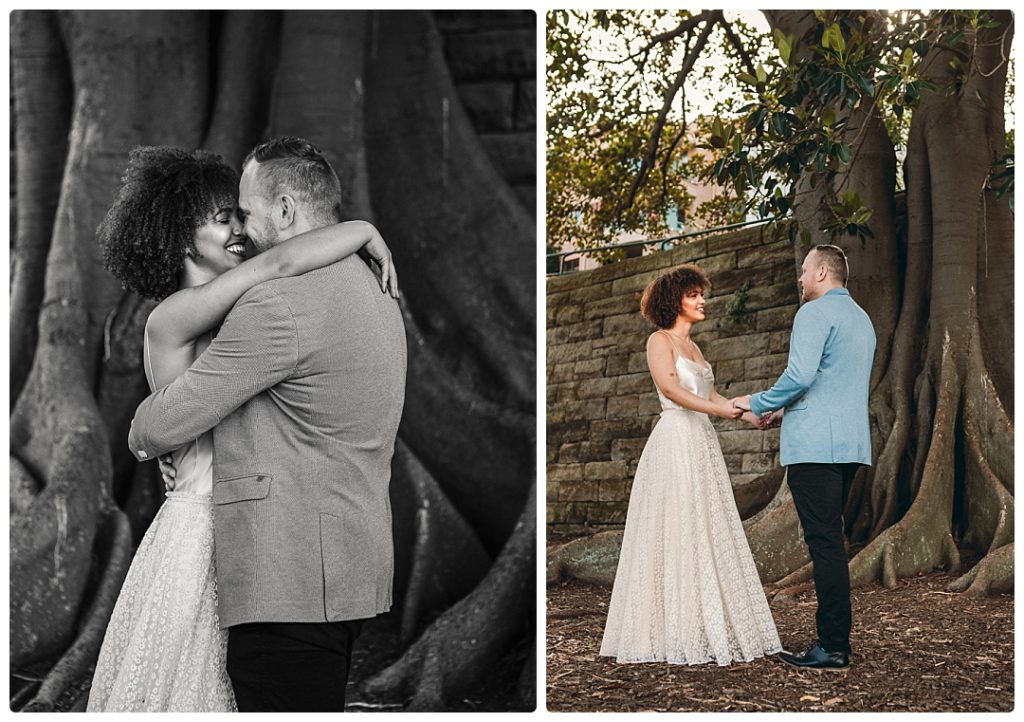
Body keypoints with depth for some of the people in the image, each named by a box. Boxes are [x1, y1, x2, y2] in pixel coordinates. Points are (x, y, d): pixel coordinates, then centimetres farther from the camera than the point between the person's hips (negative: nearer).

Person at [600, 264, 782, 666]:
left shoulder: (692, 347, 21)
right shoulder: (660, 341, -3)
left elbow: (710, 395, 18)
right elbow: (670, 387, -19)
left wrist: (748, 415, 5)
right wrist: (723, 411, -25)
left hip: (702, 445, 8)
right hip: (675, 441, -8)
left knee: (708, 536, 6)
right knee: (677, 535, -8)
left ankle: (706, 633, 9)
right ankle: (672, 637, -5)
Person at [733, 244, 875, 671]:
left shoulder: (815, 313, -7)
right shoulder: (862, 319, 23)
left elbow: (801, 375, -19)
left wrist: (759, 403, -4)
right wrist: (789, 410, 28)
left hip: (815, 444, -9)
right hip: (851, 444, 9)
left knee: (824, 542, -10)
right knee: (830, 542, 12)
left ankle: (832, 648, -10)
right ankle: (836, 640, 13)